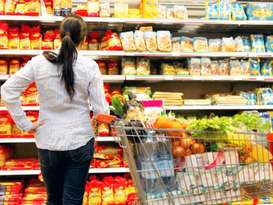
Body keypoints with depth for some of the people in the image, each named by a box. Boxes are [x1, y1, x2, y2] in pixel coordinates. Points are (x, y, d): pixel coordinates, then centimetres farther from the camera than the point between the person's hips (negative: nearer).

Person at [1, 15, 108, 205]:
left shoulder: (39, 62, -6)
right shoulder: (90, 66, -10)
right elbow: (100, 109, -9)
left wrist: (25, 124, -2)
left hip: (48, 142, 2)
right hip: (80, 141, -2)